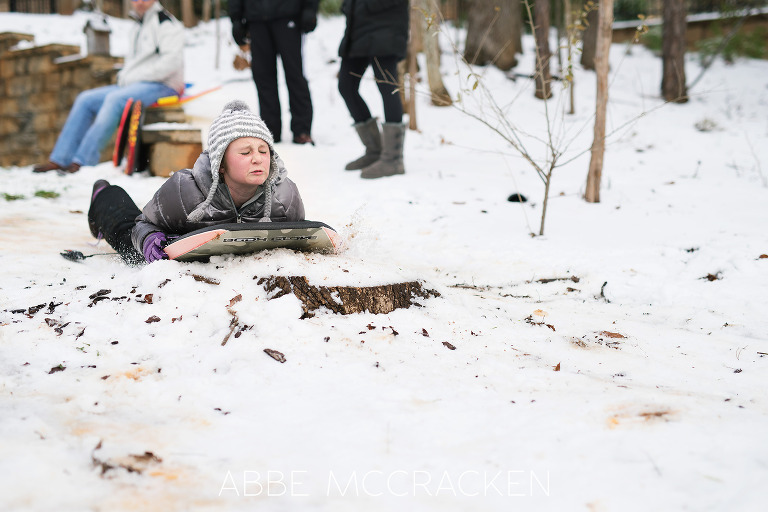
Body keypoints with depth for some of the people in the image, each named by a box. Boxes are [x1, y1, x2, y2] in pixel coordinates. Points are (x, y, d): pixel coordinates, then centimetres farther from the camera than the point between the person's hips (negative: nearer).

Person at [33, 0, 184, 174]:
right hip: (132, 86, 9)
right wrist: (124, 76, 5)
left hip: (162, 85, -9)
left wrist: (135, 76, -15)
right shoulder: (137, 27, 23)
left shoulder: (167, 23, -5)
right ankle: (60, 159, -7)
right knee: (85, 100, -2)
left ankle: (83, 162, -34)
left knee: (115, 99, -32)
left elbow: (171, 61, -18)